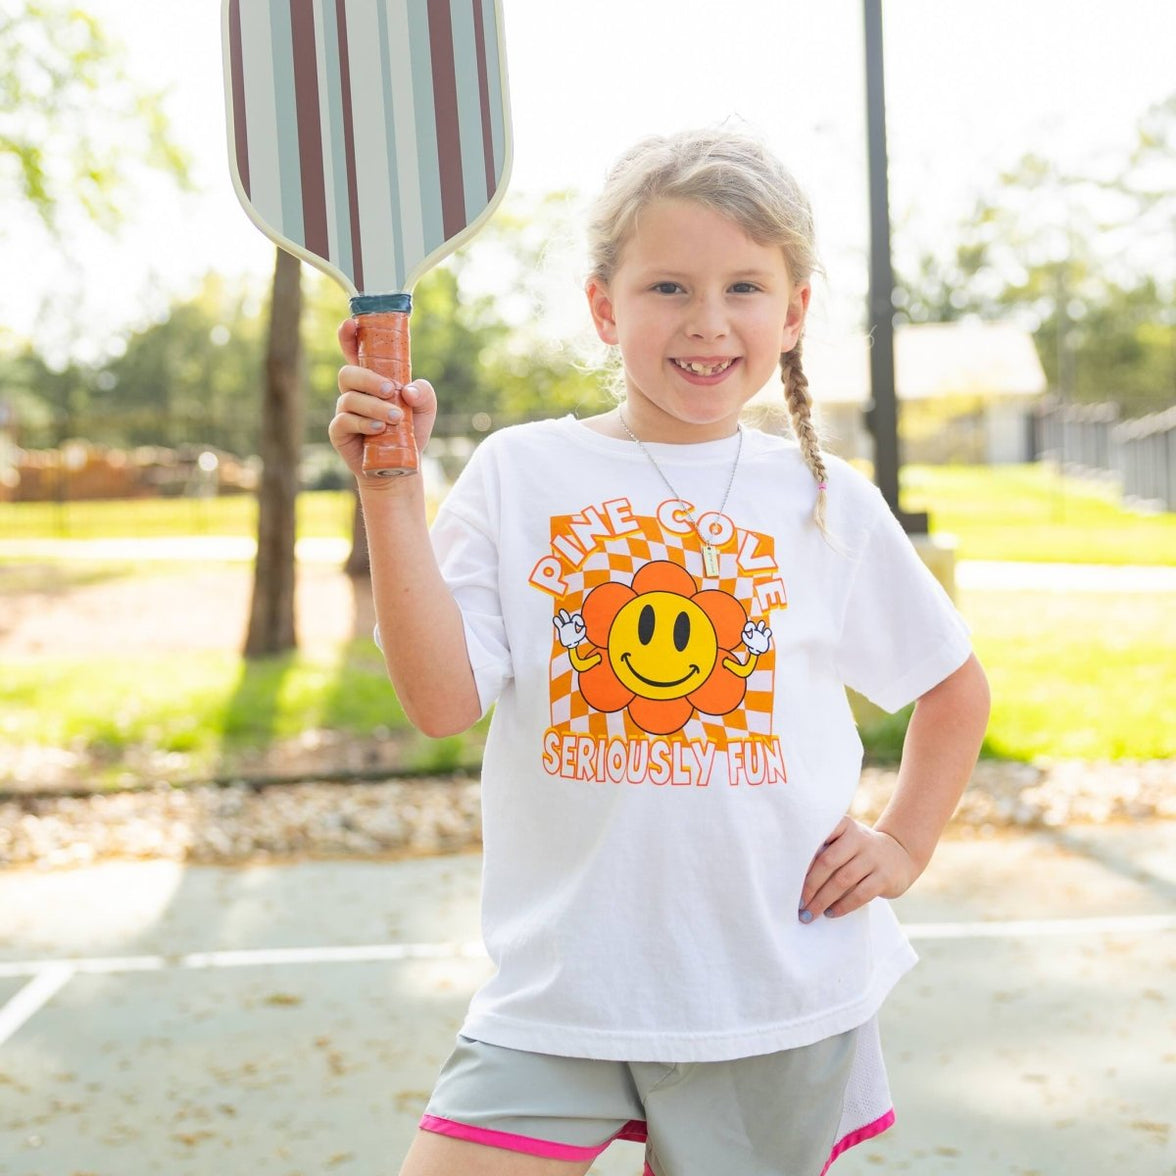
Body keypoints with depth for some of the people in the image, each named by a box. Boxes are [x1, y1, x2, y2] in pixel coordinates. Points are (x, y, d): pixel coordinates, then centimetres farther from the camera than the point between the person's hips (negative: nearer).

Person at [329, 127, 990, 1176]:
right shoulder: (519, 475, 0)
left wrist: (904, 845, 6)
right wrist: (391, 488, -16)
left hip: (779, 1004, 1)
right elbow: (442, 702, -11)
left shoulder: (829, 503, 3)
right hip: (558, 991, -1)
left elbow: (957, 687, 17)